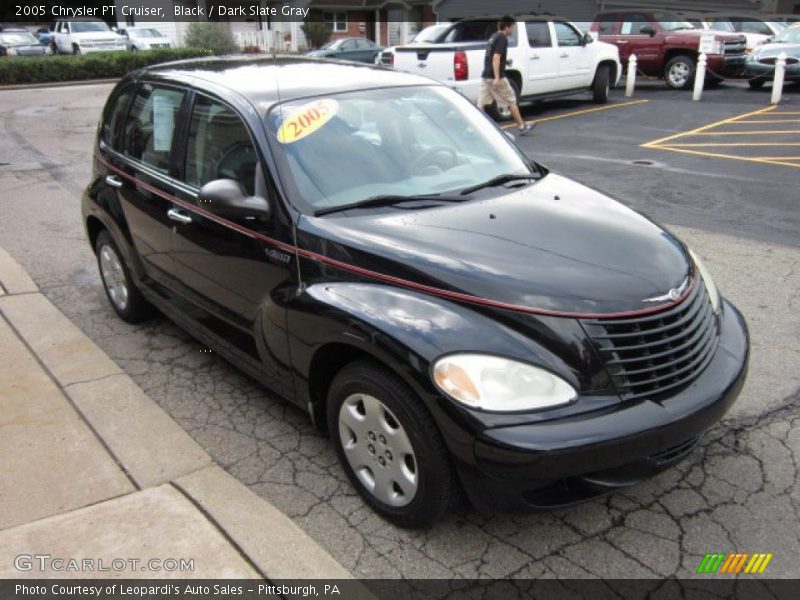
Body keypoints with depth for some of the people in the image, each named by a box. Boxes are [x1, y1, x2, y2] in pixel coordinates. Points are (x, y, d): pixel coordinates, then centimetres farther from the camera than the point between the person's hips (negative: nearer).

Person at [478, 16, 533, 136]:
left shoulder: (493, 37, 17)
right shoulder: (502, 39, -11)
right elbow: (496, 58, -21)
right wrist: (497, 78, -25)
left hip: (485, 76, 9)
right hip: (495, 77, -9)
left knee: (481, 103, 4)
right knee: (511, 101, 3)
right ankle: (522, 126, 12)